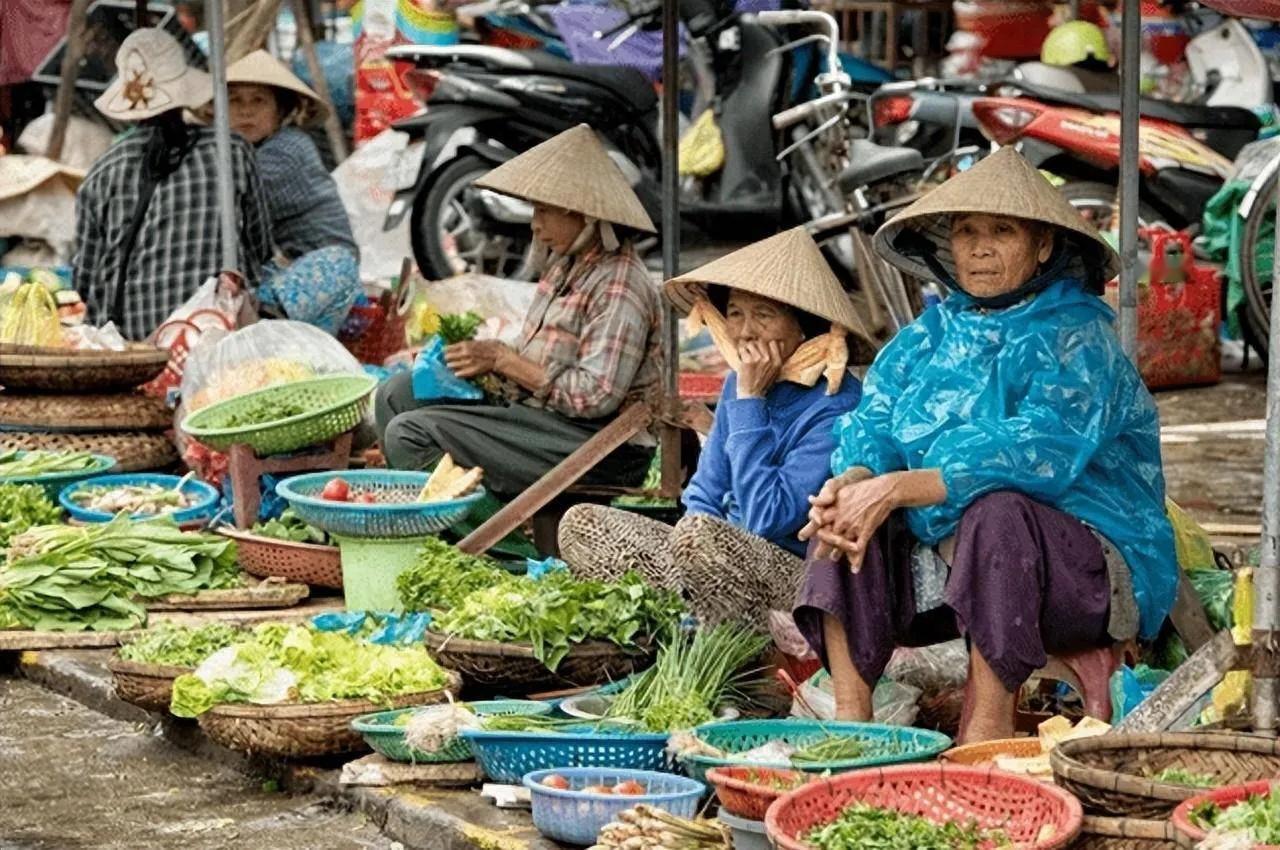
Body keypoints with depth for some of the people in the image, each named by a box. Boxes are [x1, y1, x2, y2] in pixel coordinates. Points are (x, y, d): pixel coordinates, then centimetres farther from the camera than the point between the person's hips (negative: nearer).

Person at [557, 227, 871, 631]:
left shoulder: (836, 408, -15)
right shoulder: (740, 381, 10)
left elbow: (767, 521, -21)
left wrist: (749, 401, -16)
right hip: (732, 554, 8)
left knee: (699, 536, -37)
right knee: (581, 523, -4)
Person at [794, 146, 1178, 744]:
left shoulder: (1077, 340, -7)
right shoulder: (927, 337, 13)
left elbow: (1038, 453, -23)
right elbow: (873, 423, 2)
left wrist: (896, 489, -30)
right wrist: (851, 482, -24)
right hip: (946, 568, 6)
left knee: (998, 507, -34)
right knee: (842, 518, -12)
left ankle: (988, 729, -33)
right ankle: (849, 721, -21)